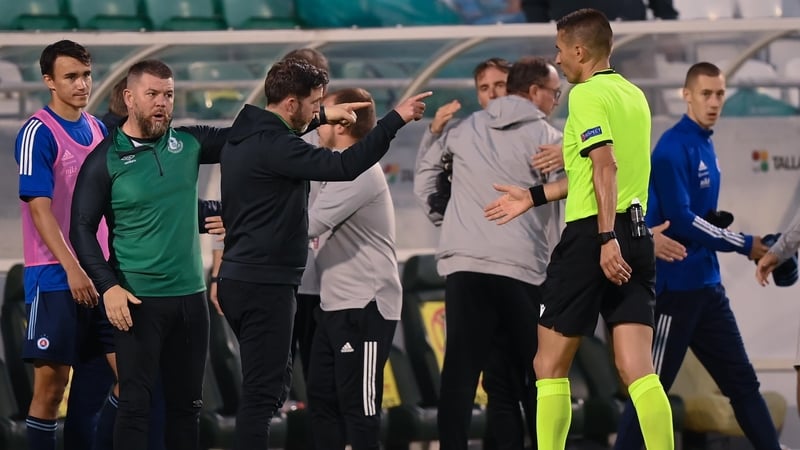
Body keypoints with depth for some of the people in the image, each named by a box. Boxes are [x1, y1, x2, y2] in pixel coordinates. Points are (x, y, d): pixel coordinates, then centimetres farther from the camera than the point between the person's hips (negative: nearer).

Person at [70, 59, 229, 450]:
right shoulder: (105, 160, -5)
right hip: (138, 299, -5)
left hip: (190, 296, 5)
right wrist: (108, 287, -16)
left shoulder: (188, 143, 5)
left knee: (186, 403, 10)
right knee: (135, 403, -6)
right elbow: (83, 229, -5)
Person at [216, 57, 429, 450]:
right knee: (263, 391, -9)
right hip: (265, 284, -10)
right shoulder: (273, 146, -19)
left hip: (240, 280, 10)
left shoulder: (246, 134, 11)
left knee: (269, 384, 17)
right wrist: (396, 119, -22)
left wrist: (321, 118, 31)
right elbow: (344, 166, -26)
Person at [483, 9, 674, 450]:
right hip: (636, 236, 7)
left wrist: (607, 238, -27)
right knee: (637, 369, 0)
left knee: (551, 364, 6)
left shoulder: (587, 95, -8)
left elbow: (606, 167, -21)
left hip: (593, 233, -7)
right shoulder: (633, 95, 17)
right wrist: (533, 197, 31)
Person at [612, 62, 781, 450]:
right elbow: (680, 220, -20)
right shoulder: (673, 148, -15)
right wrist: (744, 245, -15)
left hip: (706, 284, 9)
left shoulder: (705, 144, 11)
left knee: (742, 380, 9)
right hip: (676, 284, -9)